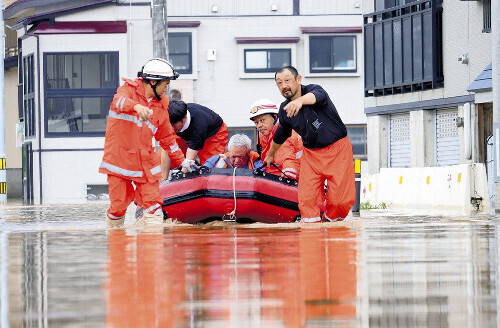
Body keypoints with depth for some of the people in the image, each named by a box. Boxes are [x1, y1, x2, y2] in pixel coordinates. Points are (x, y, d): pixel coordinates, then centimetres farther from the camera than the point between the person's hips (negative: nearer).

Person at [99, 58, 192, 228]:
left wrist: (181, 161, 24)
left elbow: (167, 137, 24)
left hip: (146, 162, 5)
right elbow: (119, 101, -28)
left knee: (153, 204, -7)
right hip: (119, 157, -5)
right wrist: (137, 107, -48)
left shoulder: (161, 105, 12)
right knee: (118, 205, -3)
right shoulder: (129, 89, -3)